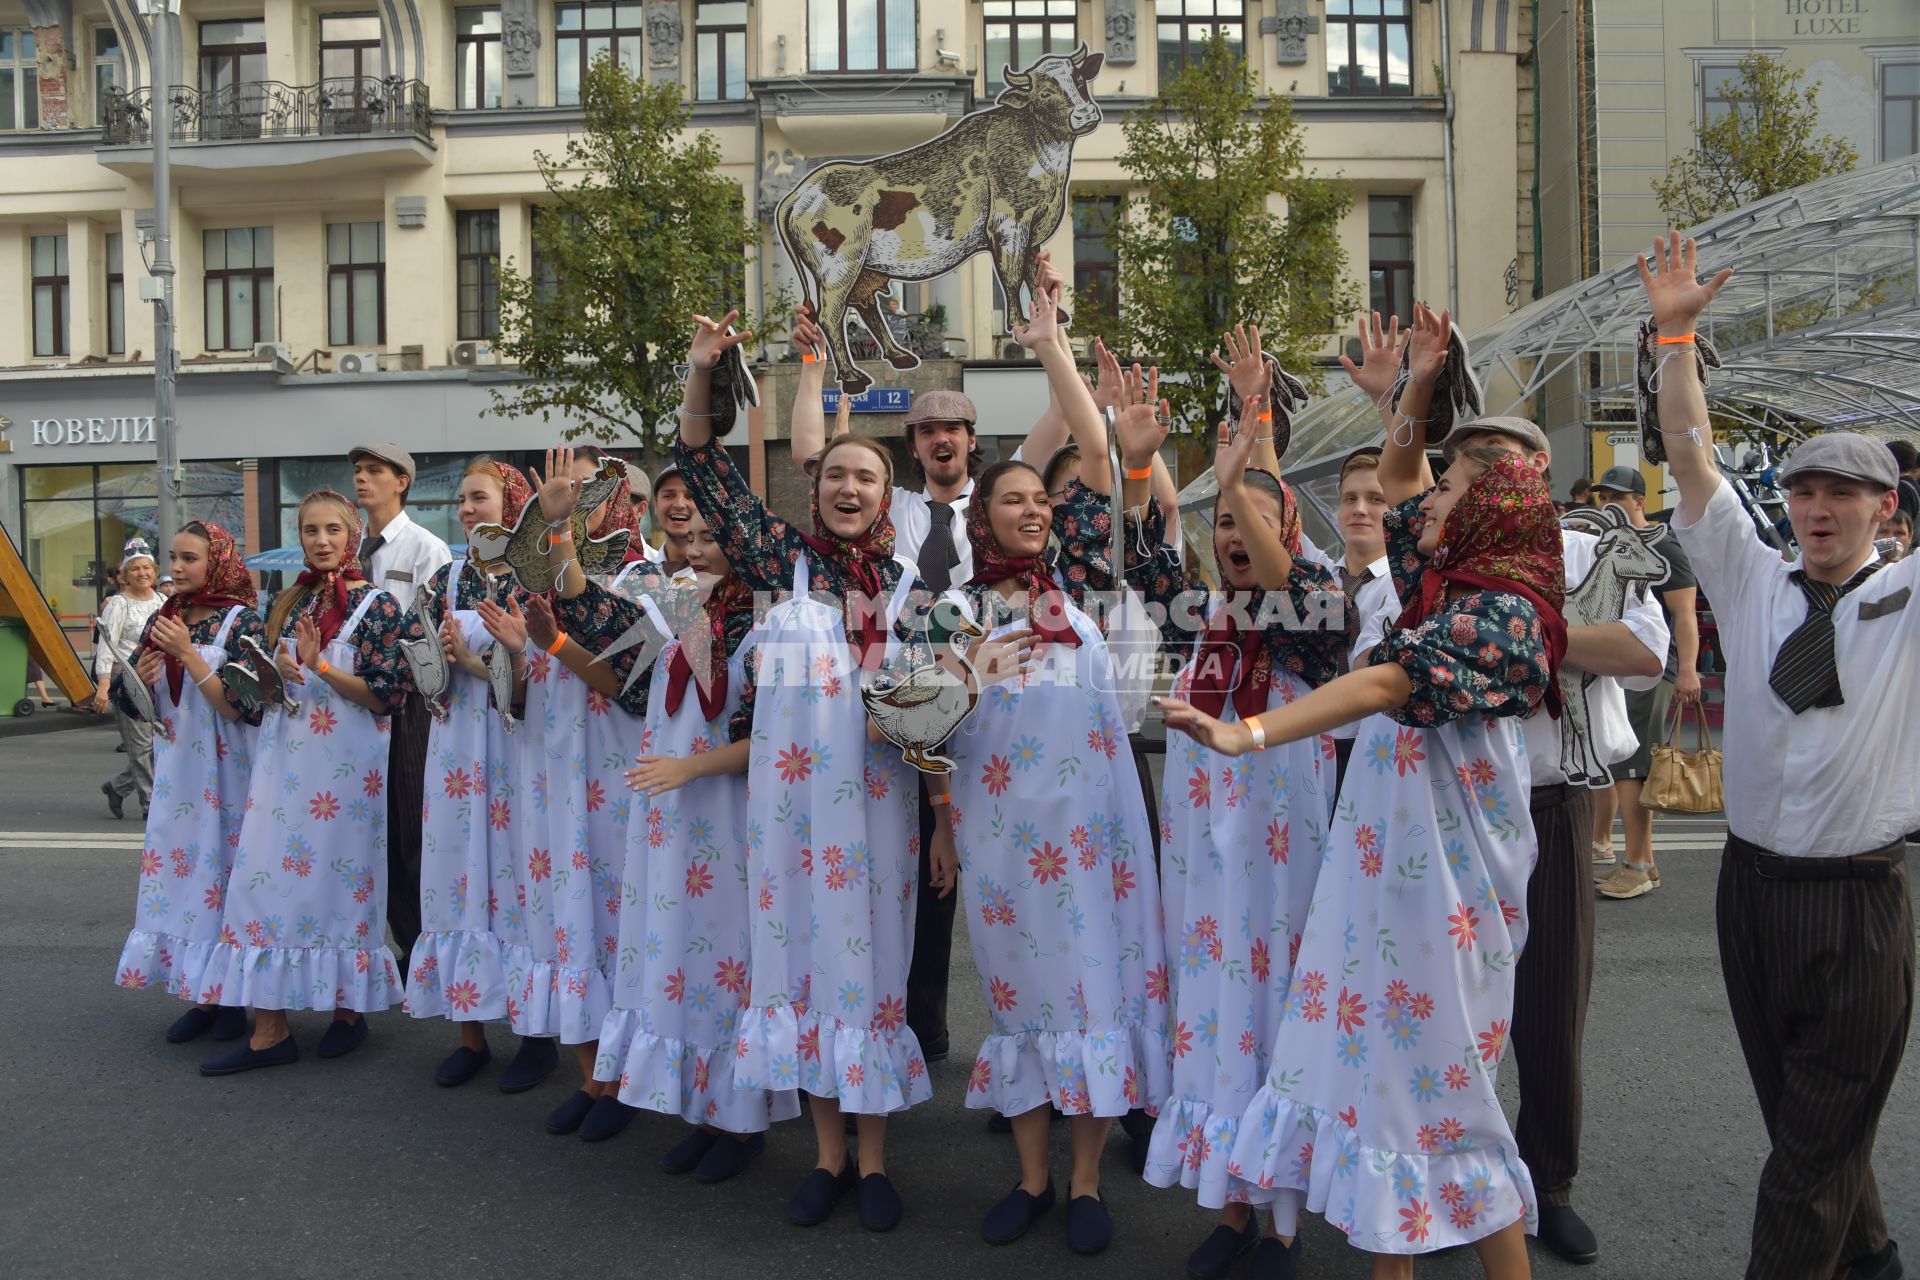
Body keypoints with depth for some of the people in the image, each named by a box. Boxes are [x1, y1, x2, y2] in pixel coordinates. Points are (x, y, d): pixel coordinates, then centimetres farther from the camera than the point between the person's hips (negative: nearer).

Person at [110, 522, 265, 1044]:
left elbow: (239, 706, -17)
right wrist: (137, 679, -8)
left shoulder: (241, 622, -9)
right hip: (174, 771, 6)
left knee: (223, 871, -1)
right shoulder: (161, 619, 9)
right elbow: (130, 702, 14)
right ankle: (200, 996, 17)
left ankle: (230, 996, 12)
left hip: (226, 773, -6)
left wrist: (187, 653, -20)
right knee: (177, 870, 7)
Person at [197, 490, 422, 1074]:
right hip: (284, 757, 5)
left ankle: (349, 1009, 22)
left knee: (340, 882, 3)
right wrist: (278, 668, -2)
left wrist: (319, 666, -16)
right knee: (265, 877, -1)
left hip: (345, 762, -5)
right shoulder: (293, 600, 12)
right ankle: (269, 1030, 5)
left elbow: (385, 696, -11)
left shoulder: (376, 604, -5)